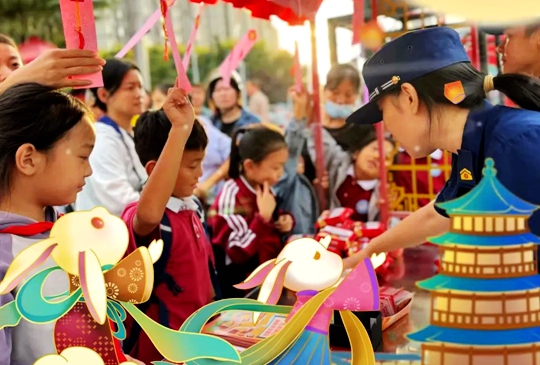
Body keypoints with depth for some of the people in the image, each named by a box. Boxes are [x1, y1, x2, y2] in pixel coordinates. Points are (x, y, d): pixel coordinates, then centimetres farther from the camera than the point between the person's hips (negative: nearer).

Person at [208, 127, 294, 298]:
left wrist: (284, 220, 0)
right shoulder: (232, 196, -22)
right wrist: (263, 216, -30)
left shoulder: (263, 189, 4)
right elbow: (238, 253, -27)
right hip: (243, 287, -8)